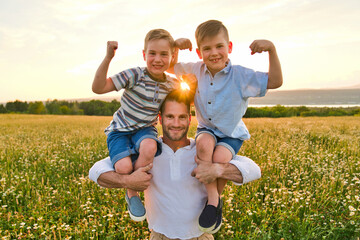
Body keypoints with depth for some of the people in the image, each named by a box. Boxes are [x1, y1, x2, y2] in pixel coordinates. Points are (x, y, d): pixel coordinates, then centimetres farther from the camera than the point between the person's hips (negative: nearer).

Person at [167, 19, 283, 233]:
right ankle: (212, 198, -21)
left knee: (220, 158, -31)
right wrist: (175, 46, -10)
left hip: (232, 134, -2)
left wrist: (271, 49, -28)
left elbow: (275, 81, -18)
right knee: (204, 144, -34)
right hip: (206, 129, 2)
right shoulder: (195, 71, -4)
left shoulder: (240, 76, -15)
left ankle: (216, 197, 1)